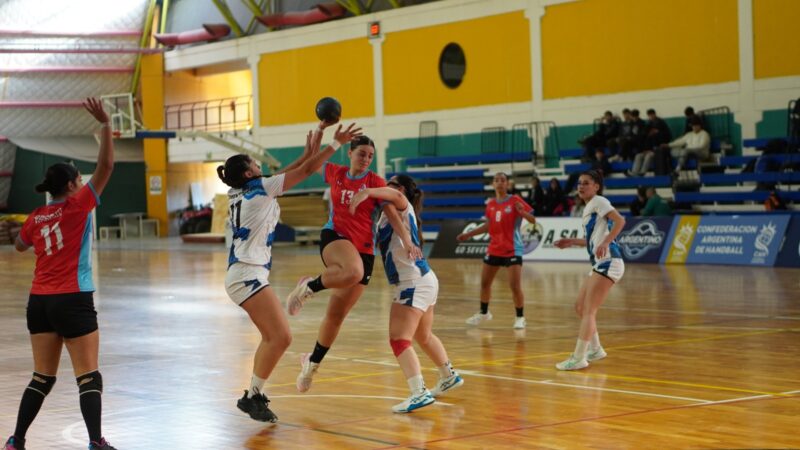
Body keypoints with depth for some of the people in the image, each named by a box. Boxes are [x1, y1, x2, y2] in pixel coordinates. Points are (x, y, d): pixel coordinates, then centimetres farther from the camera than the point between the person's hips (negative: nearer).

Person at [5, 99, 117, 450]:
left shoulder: (36, 217, 9)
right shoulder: (76, 207, -6)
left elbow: (19, 246, 29)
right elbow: (105, 167, -10)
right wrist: (105, 124, -8)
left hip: (39, 301, 6)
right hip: (73, 301, -6)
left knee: (42, 377, 14)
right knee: (88, 376, -5)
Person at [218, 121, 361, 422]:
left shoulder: (239, 193, 15)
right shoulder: (259, 188, -7)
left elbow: (284, 175, 27)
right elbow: (307, 171, -5)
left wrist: (309, 151, 26)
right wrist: (337, 143, 2)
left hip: (244, 274, 10)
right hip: (248, 274, -10)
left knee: (272, 337, 16)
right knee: (281, 337, -15)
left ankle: (253, 395, 18)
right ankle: (253, 396, -10)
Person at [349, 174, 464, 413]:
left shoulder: (403, 207, -8)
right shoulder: (393, 212, 19)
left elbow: (396, 195, -30)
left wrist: (365, 192, -38)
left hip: (414, 283, -10)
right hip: (424, 280, 10)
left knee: (399, 339, -17)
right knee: (423, 336, 27)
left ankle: (419, 392, -27)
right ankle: (449, 376, 44)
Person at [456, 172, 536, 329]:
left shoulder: (514, 201, -10)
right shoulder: (491, 204, 6)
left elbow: (533, 220, -13)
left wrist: (523, 212, -33)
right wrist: (468, 234, 19)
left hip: (512, 250, -6)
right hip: (494, 249, 6)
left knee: (515, 286, -12)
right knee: (484, 282, 14)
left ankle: (520, 317, 4)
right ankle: (483, 313, 34)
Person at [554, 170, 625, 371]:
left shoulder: (599, 201, -5)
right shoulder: (589, 208, 21)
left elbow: (620, 221, -19)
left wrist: (605, 243, -28)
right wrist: (573, 242, 19)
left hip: (608, 262, -10)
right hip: (599, 264, 10)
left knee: (589, 311, -10)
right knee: (580, 307, 14)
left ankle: (579, 358, -9)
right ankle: (595, 349, 25)